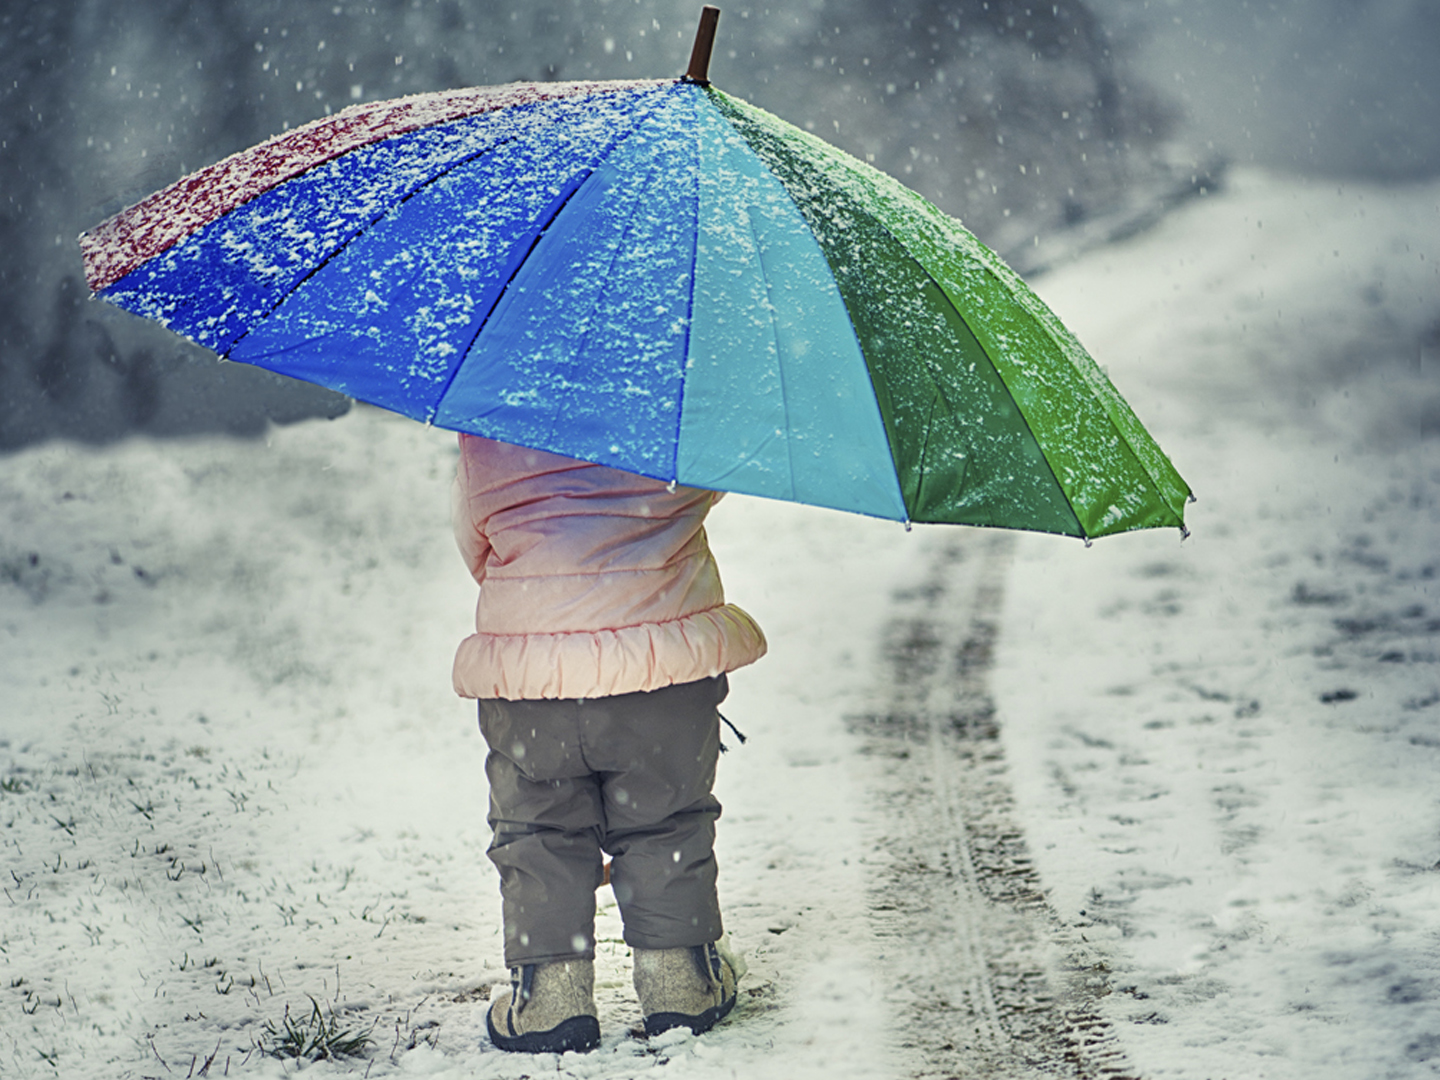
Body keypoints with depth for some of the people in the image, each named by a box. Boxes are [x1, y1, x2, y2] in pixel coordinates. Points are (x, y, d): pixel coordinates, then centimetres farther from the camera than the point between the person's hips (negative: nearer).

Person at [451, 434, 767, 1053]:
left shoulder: (484, 430, 1)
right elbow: (709, 488, 19)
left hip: (525, 667, 0)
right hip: (668, 651, 1)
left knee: (534, 829, 13)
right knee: (665, 824, 15)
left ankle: (548, 991, 10)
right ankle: (679, 980, 20)